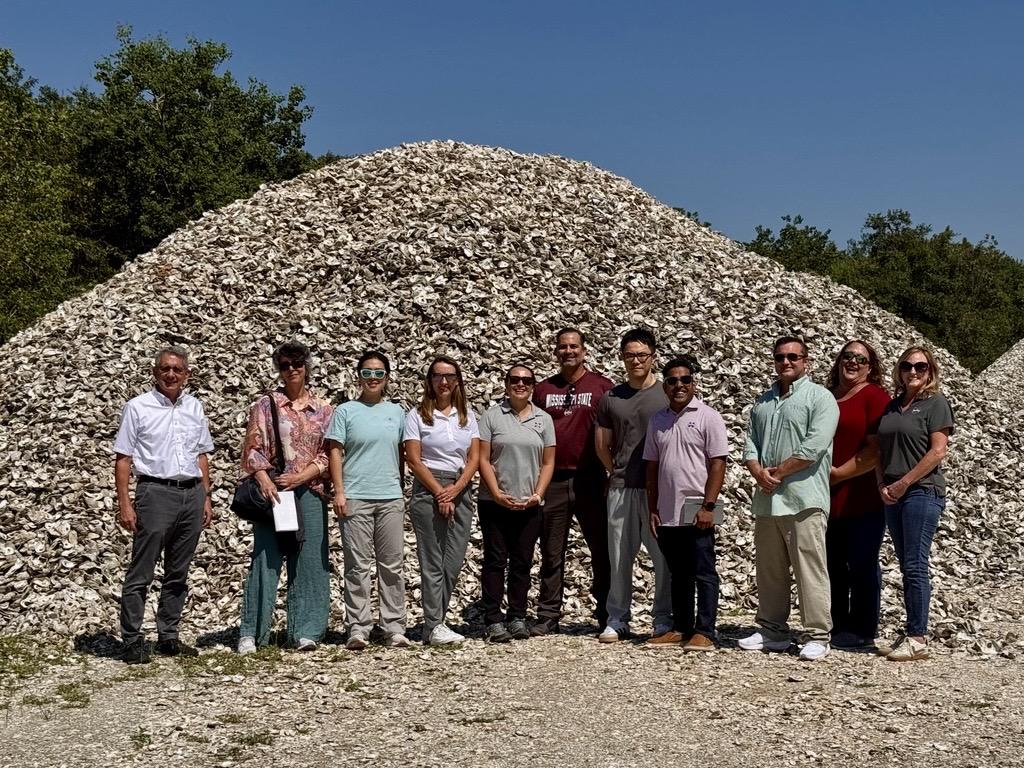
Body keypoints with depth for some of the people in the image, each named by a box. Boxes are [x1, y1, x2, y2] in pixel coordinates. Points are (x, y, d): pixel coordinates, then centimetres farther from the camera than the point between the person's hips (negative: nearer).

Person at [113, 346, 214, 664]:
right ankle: (132, 642, 4)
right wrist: (124, 503, -9)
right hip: (156, 493, -5)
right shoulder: (138, 407, -1)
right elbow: (123, 459, -3)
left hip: (192, 494, 5)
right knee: (140, 574, -3)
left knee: (178, 574, 11)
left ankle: (168, 638, 19)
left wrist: (206, 498, 13)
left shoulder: (194, 407, 13)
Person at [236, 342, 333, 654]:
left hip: (309, 492, 2)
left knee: (308, 562, 2)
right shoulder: (266, 405, 6)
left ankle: (304, 631, 8)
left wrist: (300, 477, -8)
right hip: (273, 491, -2)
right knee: (265, 560, -4)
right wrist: (264, 480, -16)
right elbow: (253, 448, 0)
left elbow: (327, 454, 6)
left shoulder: (322, 410, 11)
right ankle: (250, 633, 1)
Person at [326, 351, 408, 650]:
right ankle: (358, 628, 4)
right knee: (358, 565, -1)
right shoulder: (345, 411, 2)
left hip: (391, 498, 3)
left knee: (392, 565, 5)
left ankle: (394, 627, 10)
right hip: (355, 498, -3)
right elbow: (335, 452, -1)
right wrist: (339, 492, -9)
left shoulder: (396, 412, 11)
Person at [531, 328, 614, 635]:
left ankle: (608, 615, 15)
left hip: (590, 479, -2)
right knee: (551, 553, 7)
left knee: (601, 549, 4)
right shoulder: (543, 389, 11)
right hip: (552, 480, 2)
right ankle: (548, 616, 15)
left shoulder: (602, 386, 2)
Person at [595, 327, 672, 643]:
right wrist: (618, 472, 12)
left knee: (663, 556, 0)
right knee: (619, 557, 6)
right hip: (621, 489, 3)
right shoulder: (611, 399, 10)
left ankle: (663, 620, 11)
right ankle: (617, 620, 15)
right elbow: (602, 445, 17)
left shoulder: (667, 395, 2)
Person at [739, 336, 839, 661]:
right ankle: (773, 631, 20)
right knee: (769, 570, 11)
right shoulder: (763, 402, 20)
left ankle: (816, 636, 0)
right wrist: (759, 473, -7)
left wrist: (778, 472, -11)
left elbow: (814, 447, -13)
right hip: (766, 500, 7)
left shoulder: (820, 397, -2)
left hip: (803, 499, -7)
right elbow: (750, 445, 13)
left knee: (809, 570, -6)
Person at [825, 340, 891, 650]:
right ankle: (838, 627, 23)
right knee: (833, 565, 12)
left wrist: (840, 473, -13)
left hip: (863, 498, -6)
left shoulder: (875, 396, -4)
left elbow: (877, 449, -13)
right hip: (828, 498, 6)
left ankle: (862, 631, 10)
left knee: (862, 564, 1)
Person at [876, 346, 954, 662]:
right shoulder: (892, 405, 16)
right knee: (907, 567, 9)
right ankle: (911, 634, 15)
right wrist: (882, 485, 1)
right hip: (892, 495, 6)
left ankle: (918, 639, -1)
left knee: (915, 566, -7)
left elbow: (938, 450, -10)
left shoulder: (936, 403, -3)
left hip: (923, 491, -6)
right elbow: (881, 450, 16)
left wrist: (903, 483, -12)